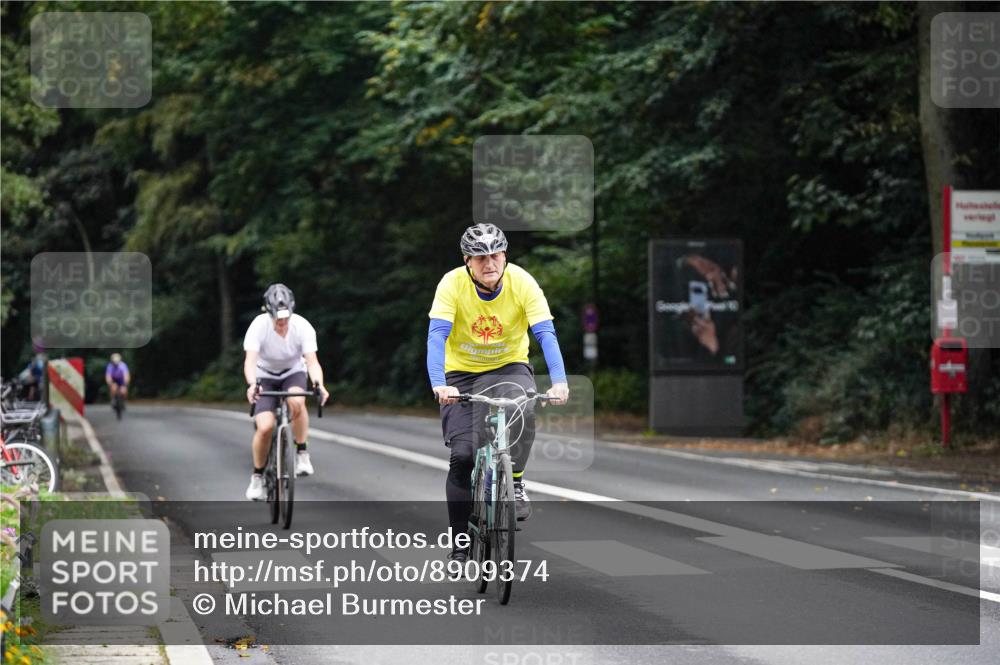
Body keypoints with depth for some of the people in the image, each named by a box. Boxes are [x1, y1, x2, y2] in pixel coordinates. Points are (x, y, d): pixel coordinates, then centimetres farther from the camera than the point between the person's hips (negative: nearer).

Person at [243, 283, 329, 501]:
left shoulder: (303, 327, -25)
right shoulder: (259, 326, -27)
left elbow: (312, 361, -31)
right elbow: (250, 360, -36)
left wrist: (319, 384, -51)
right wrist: (252, 385, -56)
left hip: (293, 372, 0)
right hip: (265, 376, 0)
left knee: (296, 402, -36)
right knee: (265, 427, -19)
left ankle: (302, 454, -16)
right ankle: (257, 476, 4)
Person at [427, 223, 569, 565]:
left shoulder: (522, 282, -19)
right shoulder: (452, 284, -21)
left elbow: (545, 333, -26)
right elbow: (437, 335, -30)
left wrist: (559, 381, -41)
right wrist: (439, 384, -46)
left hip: (509, 367, 0)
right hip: (461, 373, 0)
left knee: (524, 410, -34)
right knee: (462, 455, -10)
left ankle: (514, 483, -13)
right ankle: (460, 543, 3)